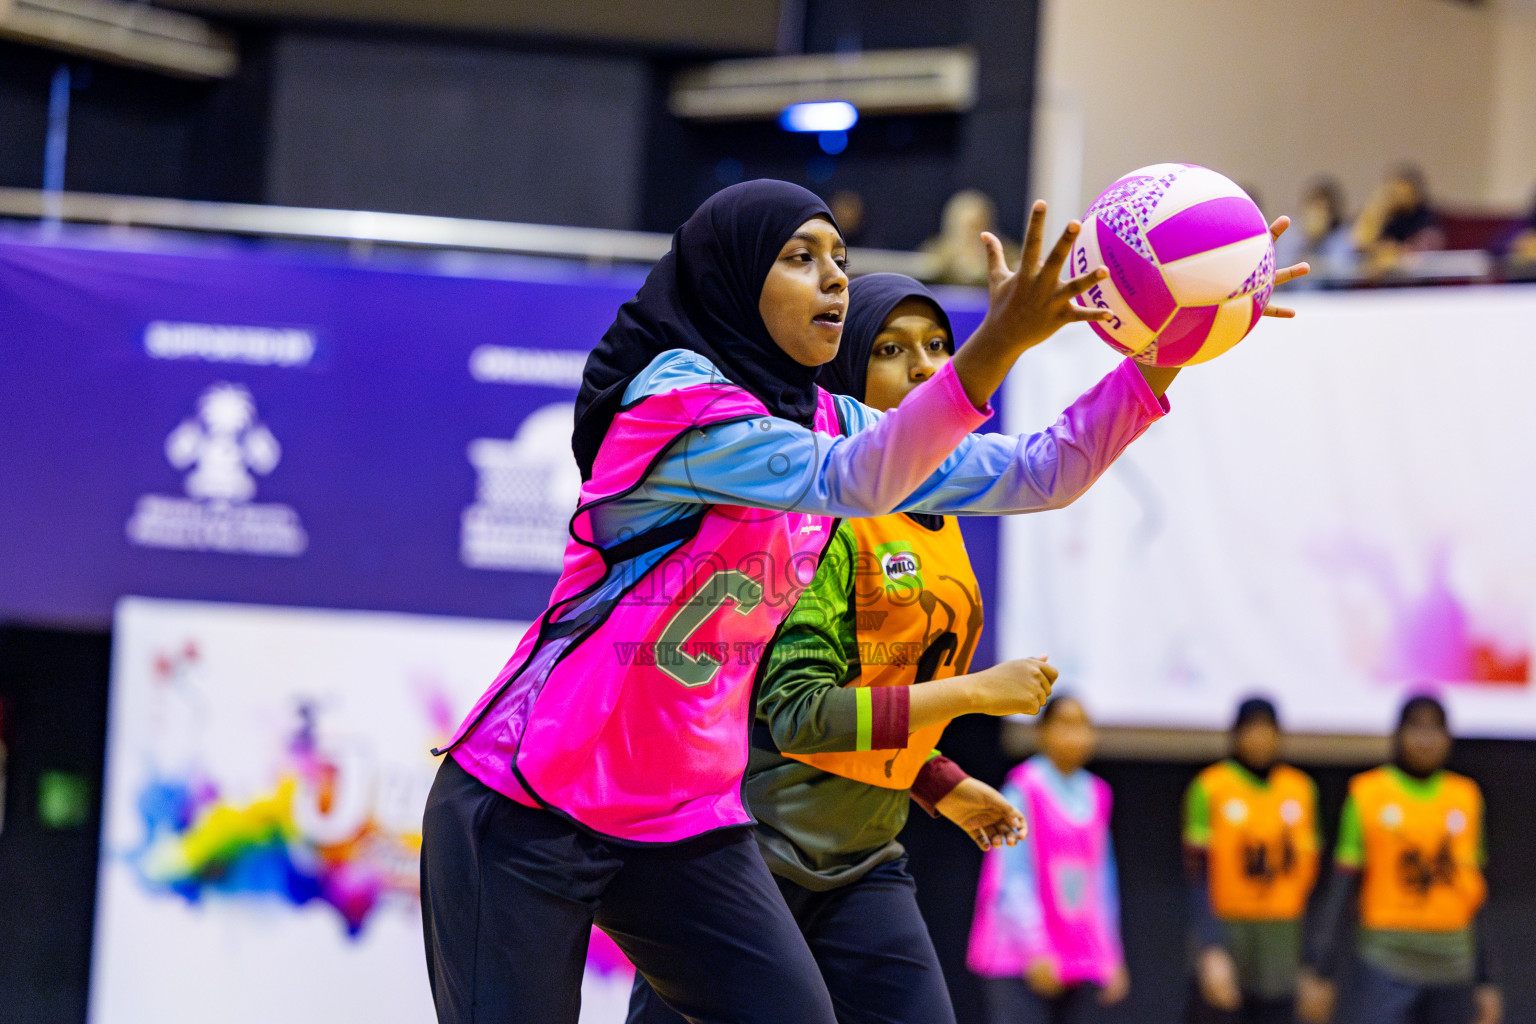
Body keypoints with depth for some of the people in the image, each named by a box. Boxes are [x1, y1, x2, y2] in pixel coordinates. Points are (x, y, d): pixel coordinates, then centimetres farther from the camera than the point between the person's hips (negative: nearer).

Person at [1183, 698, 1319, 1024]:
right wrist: (1211, 951, -21)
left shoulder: (1301, 790, 10)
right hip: (1226, 939, -4)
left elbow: (1309, 875, 13)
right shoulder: (1209, 789, -4)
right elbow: (1199, 878, -9)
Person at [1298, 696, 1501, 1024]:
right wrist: (1320, 973, -6)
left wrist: (1485, 983, 12)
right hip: (1385, 964, -4)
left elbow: (1473, 898, 14)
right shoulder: (1368, 796, -1)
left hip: (1452, 969, 4)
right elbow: (1342, 893, -2)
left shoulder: (1465, 798, 9)